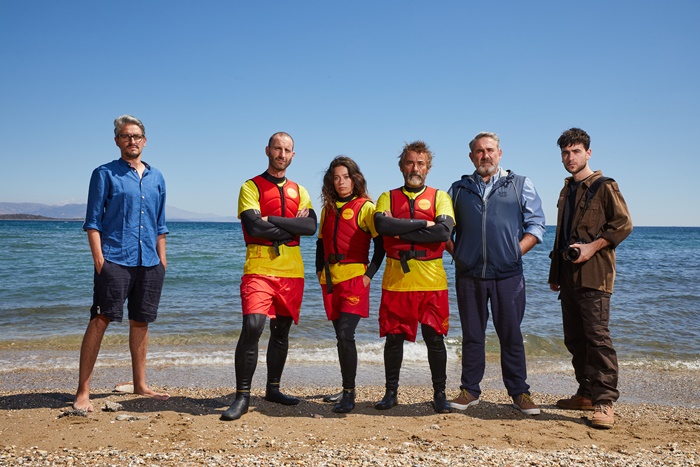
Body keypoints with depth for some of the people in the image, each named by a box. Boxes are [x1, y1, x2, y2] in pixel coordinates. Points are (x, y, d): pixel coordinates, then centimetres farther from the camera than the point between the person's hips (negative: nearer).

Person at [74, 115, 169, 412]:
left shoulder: (156, 178, 15)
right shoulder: (104, 174, 2)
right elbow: (93, 221, -2)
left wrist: (162, 259, 12)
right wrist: (98, 259, -11)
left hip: (149, 262, 5)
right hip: (115, 260, -4)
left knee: (141, 322, 11)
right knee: (100, 320, -6)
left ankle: (140, 385, 23)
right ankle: (83, 393, 1)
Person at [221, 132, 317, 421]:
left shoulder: (299, 191, 15)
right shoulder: (251, 187, 2)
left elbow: (311, 226, -4)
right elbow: (253, 227, -14)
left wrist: (272, 220, -11)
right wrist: (292, 227, -7)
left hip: (292, 272, 5)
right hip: (259, 269, -5)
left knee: (281, 332, 12)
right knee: (252, 327, -17)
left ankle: (273, 389, 27)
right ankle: (242, 397, -7)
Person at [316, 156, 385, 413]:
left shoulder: (365, 207, -3)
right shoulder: (328, 208, 14)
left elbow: (380, 244, -5)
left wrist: (369, 274, -11)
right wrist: (320, 270, 12)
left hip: (354, 278, -6)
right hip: (331, 280, 6)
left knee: (345, 334, -15)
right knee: (341, 336, 11)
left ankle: (349, 394, -7)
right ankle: (347, 389, 23)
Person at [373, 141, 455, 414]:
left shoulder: (439, 197, 8)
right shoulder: (388, 197, 11)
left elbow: (445, 230, -11)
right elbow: (382, 224, -11)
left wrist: (401, 233, -12)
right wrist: (423, 223, -12)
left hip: (432, 281, -1)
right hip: (395, 280, 1)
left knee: (435, 338, 3)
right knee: (393, 338, 7)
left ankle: (439, 394, 16)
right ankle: (391, 393, 21)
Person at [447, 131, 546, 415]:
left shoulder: (521, 185, 9)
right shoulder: (459, 189, 13)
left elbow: (536, 225, 5)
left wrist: (516, 252, -5)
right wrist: (455, 253, 3)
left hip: (507, 275, -1)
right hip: (468, 275, 2)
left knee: (511, 335, 3)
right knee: (472, 335, 8)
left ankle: (519, 392, 15)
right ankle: (469, 391, 18)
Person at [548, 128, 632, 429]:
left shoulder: (604, 187, -1)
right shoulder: (567, 191, 21)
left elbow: (624, 225, -8)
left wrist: (592, 247, -17)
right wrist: (555, 273, 22)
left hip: (594, 273, -8)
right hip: (569, 276, 8)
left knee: (597, 336, -12)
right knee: (574, 338, 10)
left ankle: (604, 403, -9)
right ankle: (587, 394, 20)